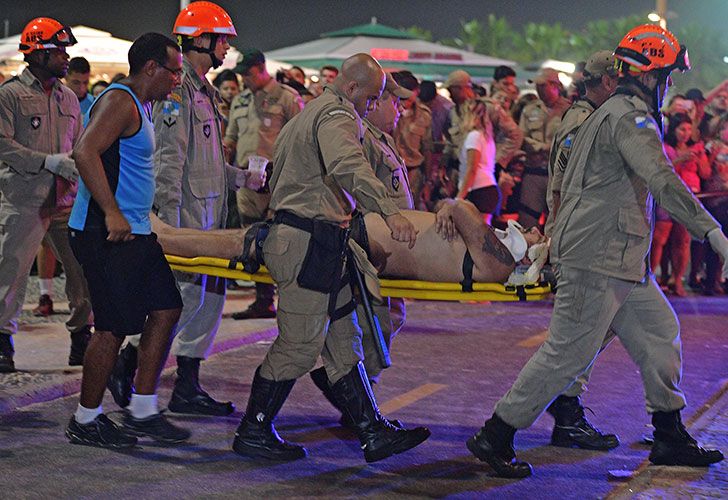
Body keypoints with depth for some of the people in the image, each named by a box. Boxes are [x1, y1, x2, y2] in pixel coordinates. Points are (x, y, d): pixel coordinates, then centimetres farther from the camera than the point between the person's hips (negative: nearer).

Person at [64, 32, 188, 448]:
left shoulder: (142, 105, 19)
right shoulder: (120, 101, -13)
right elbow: (86, 152, -26)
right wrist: (111, 213, -30)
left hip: (134, 232, 11)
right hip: (106, 234, -11)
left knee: (166, 309, 10)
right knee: (115, 328, -7)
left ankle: (142, 411, 16)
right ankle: (86, 421, 6)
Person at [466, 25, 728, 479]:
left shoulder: (621, 113, 18)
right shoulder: (630, 117, -16)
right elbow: (663, 180, -29)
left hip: (621, 258, 11)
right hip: (597, 258, -11)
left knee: (660, 331, 12)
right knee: (569, 352, -7)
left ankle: (671, 439, 19)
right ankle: (495, 437, 0)